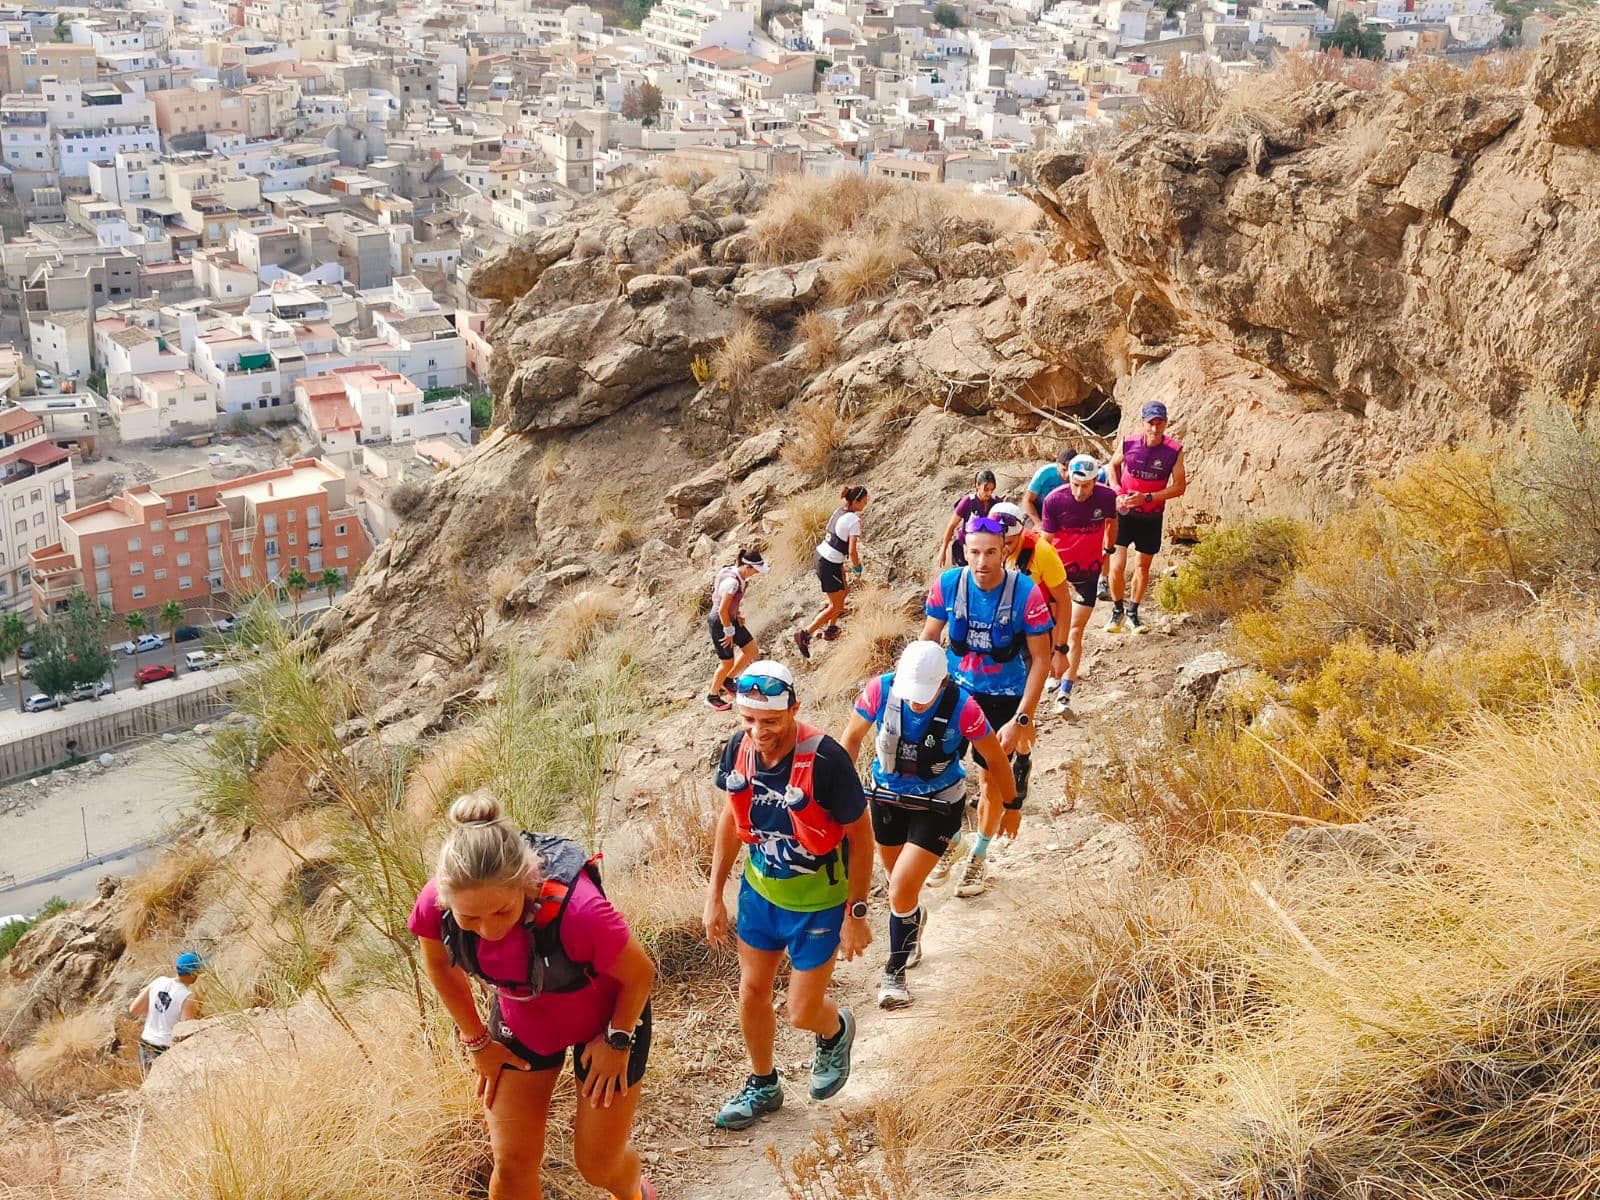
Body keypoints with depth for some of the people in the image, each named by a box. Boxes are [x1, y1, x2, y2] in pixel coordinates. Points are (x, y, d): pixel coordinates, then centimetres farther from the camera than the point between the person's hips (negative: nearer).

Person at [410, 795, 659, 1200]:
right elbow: (439, 964, -4)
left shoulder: (575, 908, -43)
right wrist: (476, 1041, 3)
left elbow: (640, 973, -22)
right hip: (520, 1024, 3)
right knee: (511, 1166, 4)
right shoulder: (435, 904, -31)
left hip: (606, 1019, -3)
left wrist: (617, 1042, -9)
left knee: (597, 1164, 11)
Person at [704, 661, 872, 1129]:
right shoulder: (738, 749, -15)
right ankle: (762, 1086, 39)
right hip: (760, 890, 5)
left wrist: (855, 914, -13)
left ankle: (836, 1031, 40)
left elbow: (861, 836, -18)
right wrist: (715, 893, 5)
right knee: (752, 992, 15)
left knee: (803, 1012, 3)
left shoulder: (825, 760, -31)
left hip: (818, 902, -5)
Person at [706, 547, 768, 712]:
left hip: (730, 619, 9)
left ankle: (728, 680, 29)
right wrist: (729, 632, -17)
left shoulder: (739, 576, -3)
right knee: (727, 663, 5)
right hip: (719, 623, -9)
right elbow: (722, 610, -27)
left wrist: (737, 616, 9)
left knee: (751, 649, 12)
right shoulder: (732, 582, -32)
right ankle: (713, 696, 26)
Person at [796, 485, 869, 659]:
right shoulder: (854, 520, -20)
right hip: (830, 565, -8)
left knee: (844, 591, 26)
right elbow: (852, 551, -23)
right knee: (836, 606, 6)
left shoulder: (839, 511, 4)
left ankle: (831, 628, 37)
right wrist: (857, 569, -5)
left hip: (820, 555, 8)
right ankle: (805, 635, 4)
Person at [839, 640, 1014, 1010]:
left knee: (901, 891, -12)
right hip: (888, 798, 3)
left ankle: (895, 972, 11)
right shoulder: (880, 690, -23)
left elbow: (995, 757, -11)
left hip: (938, 805, -3)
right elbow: (852, 738, -4)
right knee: (900, 882, 20)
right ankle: (914, 922, 55)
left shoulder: (962, 707, -28)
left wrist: (1011, 804, 1)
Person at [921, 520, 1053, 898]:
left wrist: (1021, 720, -18)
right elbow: (929, 635, 1)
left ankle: (978, 855, 31)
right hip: (957, 689, 2)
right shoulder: (947, 584, -16)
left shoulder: (1027, 594, -23)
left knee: (992, 780, 7)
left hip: (1005, 699, -2)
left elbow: (1040, 660, -15)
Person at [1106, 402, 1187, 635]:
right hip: (1124, 512, -1)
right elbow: (1114, 465, 9)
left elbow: (1180, 487, -10)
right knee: (1117, 565, -11)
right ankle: (1117, 610, 12)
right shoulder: (1128, 443, -12)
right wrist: (1117, 492, -7)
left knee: (1144, 566, 14)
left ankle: (1133, 612, 33)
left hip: (1151, 517, 1)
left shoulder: (1174, 450, -14)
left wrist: (1147, 497, -20)